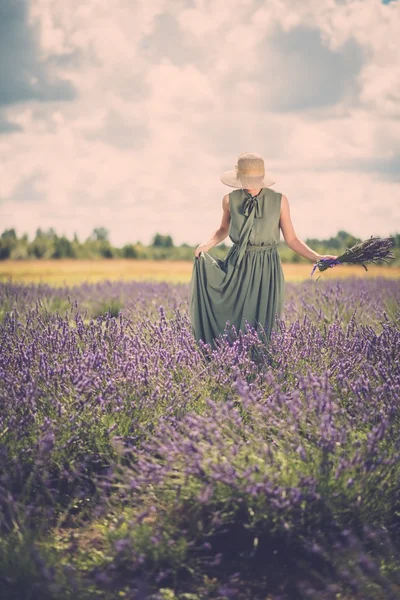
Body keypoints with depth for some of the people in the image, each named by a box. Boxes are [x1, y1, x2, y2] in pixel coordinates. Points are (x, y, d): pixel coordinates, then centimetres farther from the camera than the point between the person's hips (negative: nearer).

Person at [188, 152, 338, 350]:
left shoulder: (279, 200, -5)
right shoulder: (230, 200, -2)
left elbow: (291, 239, 1)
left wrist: (317, 257, -9)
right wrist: (207, 244, -2)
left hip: (266, 269, -1)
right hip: (237, 266, 1)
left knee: (262, 325, 1)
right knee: (231, 323, 1)